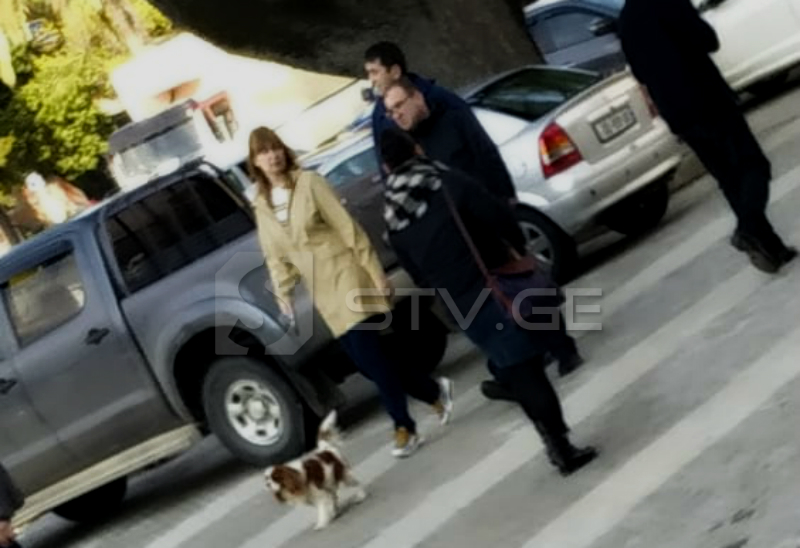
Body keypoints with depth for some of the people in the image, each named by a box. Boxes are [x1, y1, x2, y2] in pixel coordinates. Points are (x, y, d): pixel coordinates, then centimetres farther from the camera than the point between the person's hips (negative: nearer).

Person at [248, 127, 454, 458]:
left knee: (367, 353, -16)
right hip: (323, 293, 5)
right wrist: (283, 294, -1)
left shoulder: (309, 183, -6)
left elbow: (347, 227, -8)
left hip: (346, 275, -5)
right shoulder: (262, 207, 8)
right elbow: (276, 258, 13)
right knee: (366, 361, 3)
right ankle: (435, 392, 21)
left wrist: (375, 272, -11)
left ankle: (404, 429, -8)